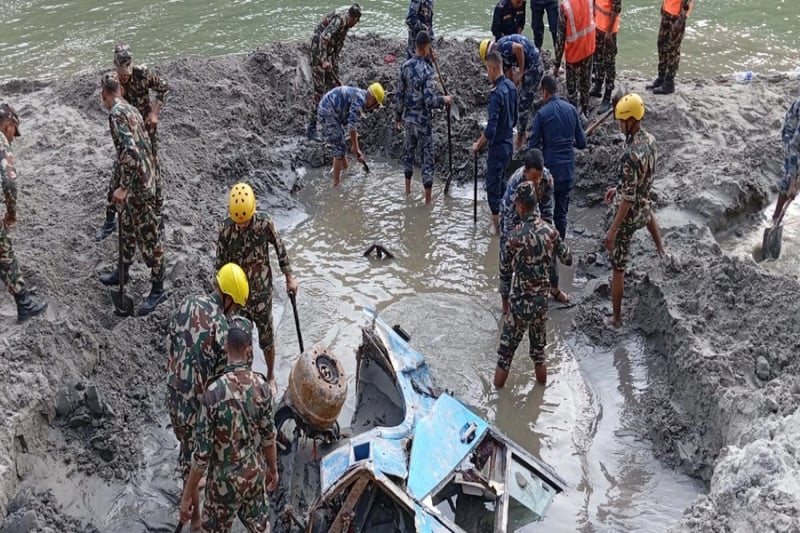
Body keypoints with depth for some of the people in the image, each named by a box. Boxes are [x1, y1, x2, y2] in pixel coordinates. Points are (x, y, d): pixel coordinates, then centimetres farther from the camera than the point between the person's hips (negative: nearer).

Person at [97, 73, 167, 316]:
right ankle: (122, 272, 41)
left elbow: (130, 152, -30)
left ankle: (158, 289, 9)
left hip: (138, 185, -10)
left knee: (148, 236, -1)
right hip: (142, 179, 10)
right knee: (128, 229, 24)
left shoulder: (117, 114, -19)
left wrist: (123, 187, -26)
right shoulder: (131, 110, 11)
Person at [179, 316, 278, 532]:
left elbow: (202, 451, -21)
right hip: (255, 474, 4)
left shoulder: (215, 391, -26)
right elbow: (269, 436, -2)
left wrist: (188, 493, -10)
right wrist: (273, 468, 16)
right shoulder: (261, 385, -13)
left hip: (224, 480, -4)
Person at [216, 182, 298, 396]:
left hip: (262, 292, 0)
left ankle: (270, 377, 38)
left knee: (266, 338, 14)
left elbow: (280, 249, -2)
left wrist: (289, 278, 4)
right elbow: (221, 264, -6)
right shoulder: (226, 230, -17)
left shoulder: (264, 224, -19)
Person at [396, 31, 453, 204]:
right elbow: (429, 101, -23)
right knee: (428, 157, 4)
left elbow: (399, 95, 4)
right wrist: (444, 100, -5)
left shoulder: (405, 66, -2)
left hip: (408, 118, 6)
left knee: (408, 152, 22)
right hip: (423, 121, -6)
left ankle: (408, 189, 33)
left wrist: (399, 116, 15)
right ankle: (428, 199, 10)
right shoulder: (427, 70, -20)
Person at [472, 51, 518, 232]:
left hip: (497, 147, -9)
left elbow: (491, 129, -27)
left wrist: (478, 145, -14)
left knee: (493, 187, 3)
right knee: (500, 183, 22)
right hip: (508, 144, 9)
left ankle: (498, 227, 9)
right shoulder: (511, 87, 2)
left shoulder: (496, 94, -25)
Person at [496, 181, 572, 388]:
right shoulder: (550, 231, -7)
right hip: (542, 300, 5)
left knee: (506, 350, 10)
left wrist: (505, 293, 13)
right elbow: (568, 259, 7)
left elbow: (504, 272, -7)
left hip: (520, 302, -4)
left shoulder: (515, 237, -20)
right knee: (539, 348, 21)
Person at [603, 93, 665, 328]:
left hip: (628, 216, -9)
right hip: (643, 211, 9)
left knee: (618, 267, 4)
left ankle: (617, 318, 15)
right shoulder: (650, 140, -5)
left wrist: (612, 230, -26)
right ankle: (661, 250, 69)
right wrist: (618, 189, 18)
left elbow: (628, 197, -30)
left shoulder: (631, 154, -32)